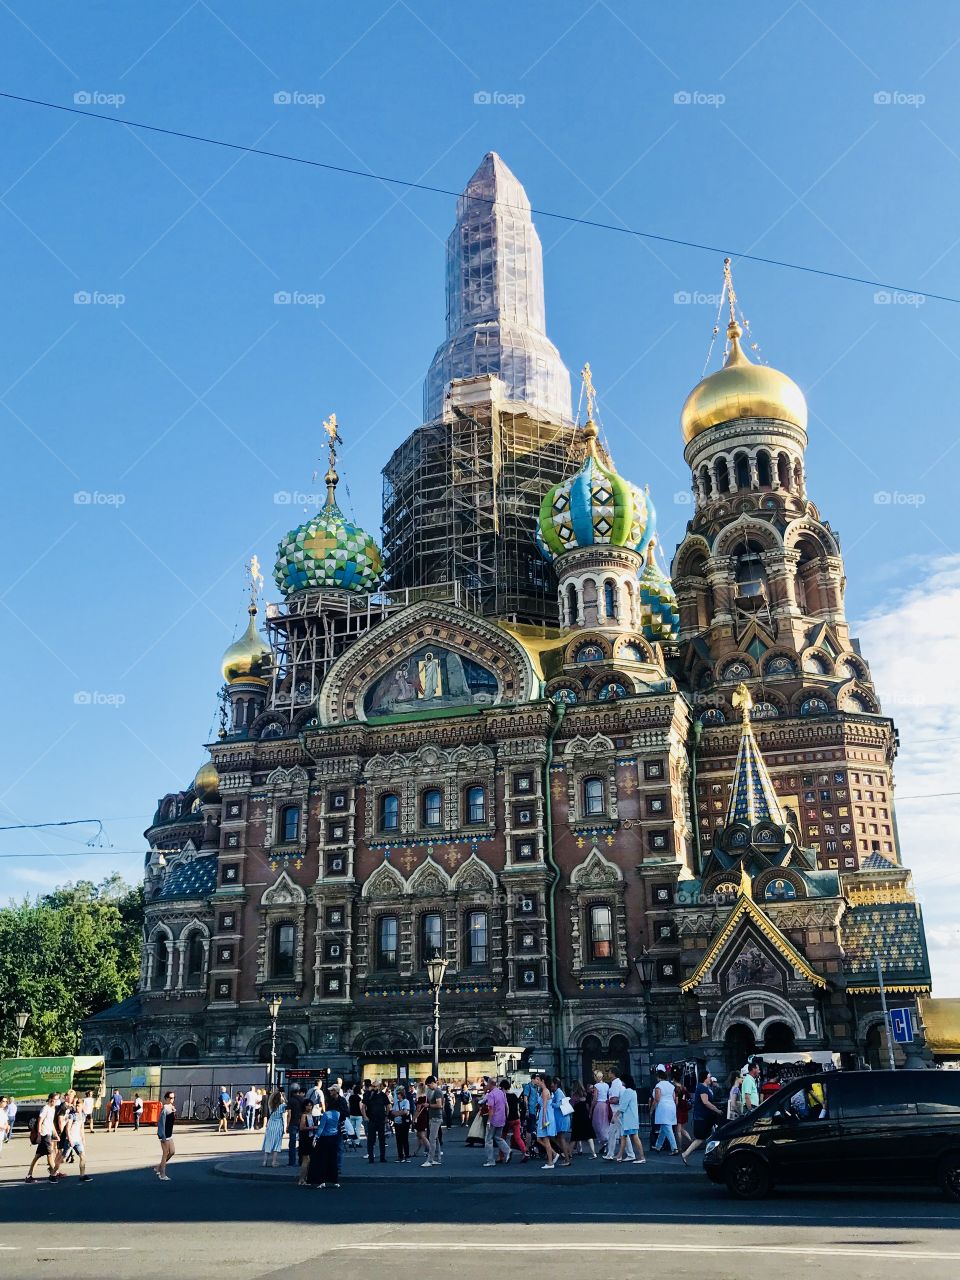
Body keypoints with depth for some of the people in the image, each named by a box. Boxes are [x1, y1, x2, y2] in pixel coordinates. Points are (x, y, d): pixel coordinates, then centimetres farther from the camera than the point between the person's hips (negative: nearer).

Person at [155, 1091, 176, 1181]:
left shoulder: (172, 1107, 8)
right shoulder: (165, 1108, -18)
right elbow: (162, 1122, -20)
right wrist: (163, 1136, -21)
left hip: (169, 1133, 9)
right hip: (164, 1133, -9)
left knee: (172, 1152, 13)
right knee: (165, 1154, -1)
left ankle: (158, 1168, 26)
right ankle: (162, 1175, 10)